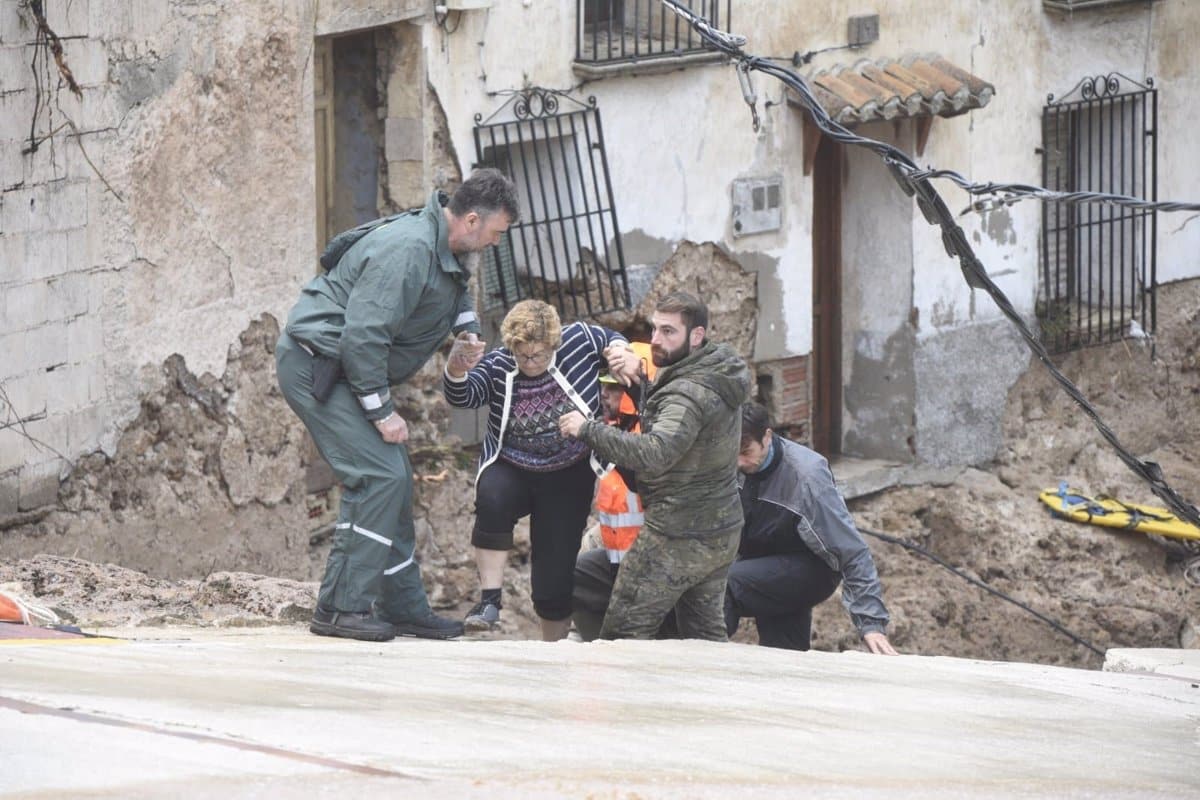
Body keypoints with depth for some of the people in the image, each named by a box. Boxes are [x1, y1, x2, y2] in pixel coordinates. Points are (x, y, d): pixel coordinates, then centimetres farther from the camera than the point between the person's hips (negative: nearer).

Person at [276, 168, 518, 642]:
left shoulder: (446, 253, 8)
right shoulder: (408, 250, -25)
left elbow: (457, 294, 33)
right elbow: (362, 336, -29)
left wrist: (467, 329, 10)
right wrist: (382, 412, -21)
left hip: (341, 369, 11)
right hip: (315, 366, -11)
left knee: (394, 481, 12)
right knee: (378, 477, -18)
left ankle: (404, 607, 18)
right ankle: (341, 608, -17)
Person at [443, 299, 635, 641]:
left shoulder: (579, 340, -9)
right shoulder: (498, 366, -9)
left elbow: (612, 339, 10)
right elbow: (462, 397, -23)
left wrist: (621, 353, -13)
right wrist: (457, 371, -44)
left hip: (567, 478, 0)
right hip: (510, 470, 0)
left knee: (555, 571, 0)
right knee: (492, 500, -36)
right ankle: (490, 599, -26)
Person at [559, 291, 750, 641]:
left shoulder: (689, 394, -23)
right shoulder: (717, 375, 9)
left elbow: (653, 455, -36)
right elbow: (666, 413, 22)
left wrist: (588, 430, -30)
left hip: (679, 538, -10)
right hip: (722, 532, 10)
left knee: (622, 635, -4)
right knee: (705, 634, 15)